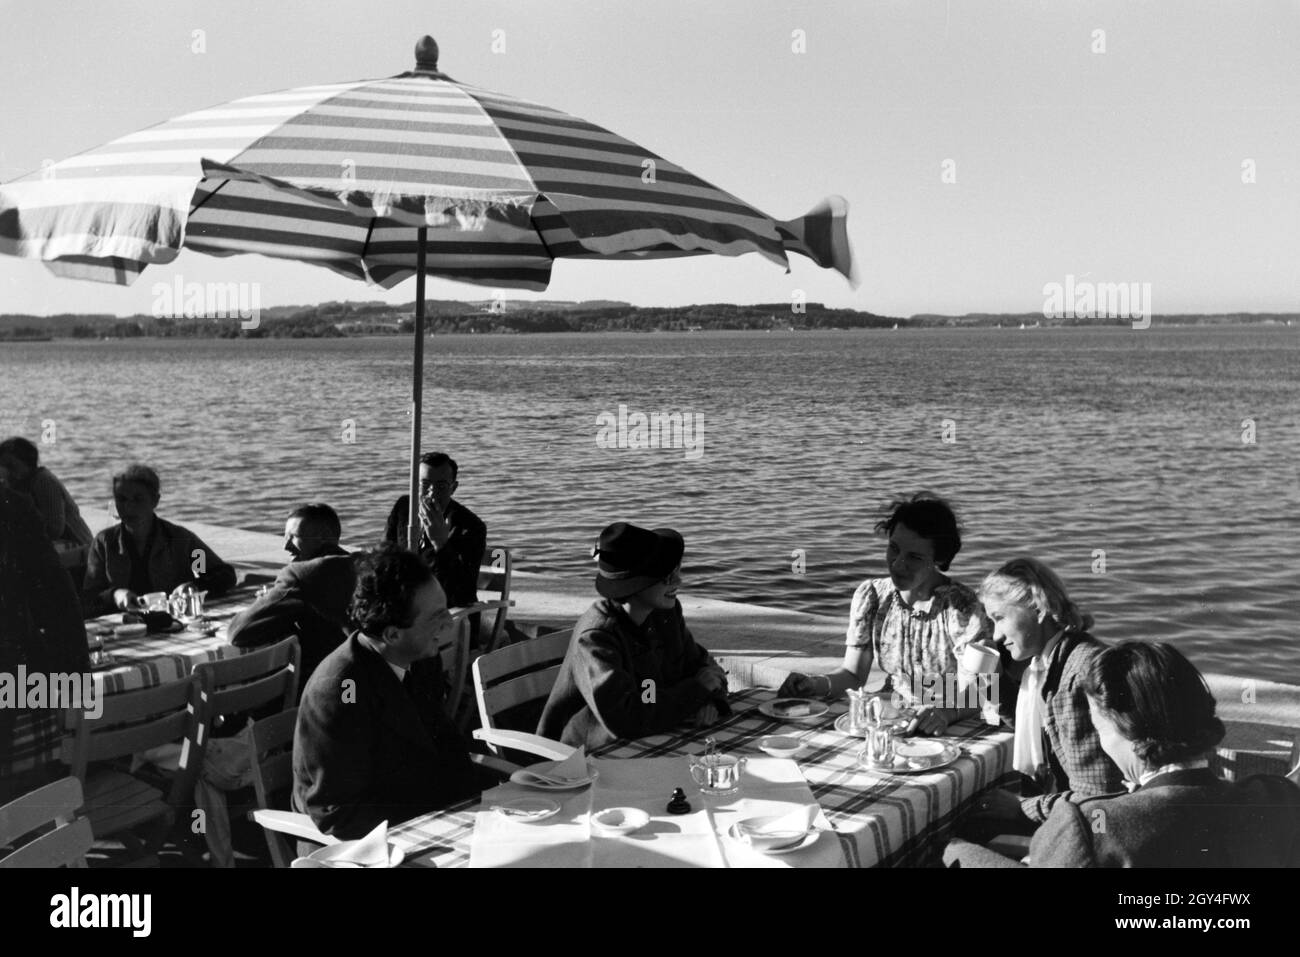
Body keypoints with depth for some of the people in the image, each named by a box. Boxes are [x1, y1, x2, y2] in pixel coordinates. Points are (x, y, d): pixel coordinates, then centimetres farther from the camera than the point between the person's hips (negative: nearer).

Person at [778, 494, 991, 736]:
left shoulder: (961, 607, -12)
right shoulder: (870, 596, 0)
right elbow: (852, 674, 4)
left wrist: (947, 711, -38)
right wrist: (817, 684, -17)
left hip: (951, 730, -4)